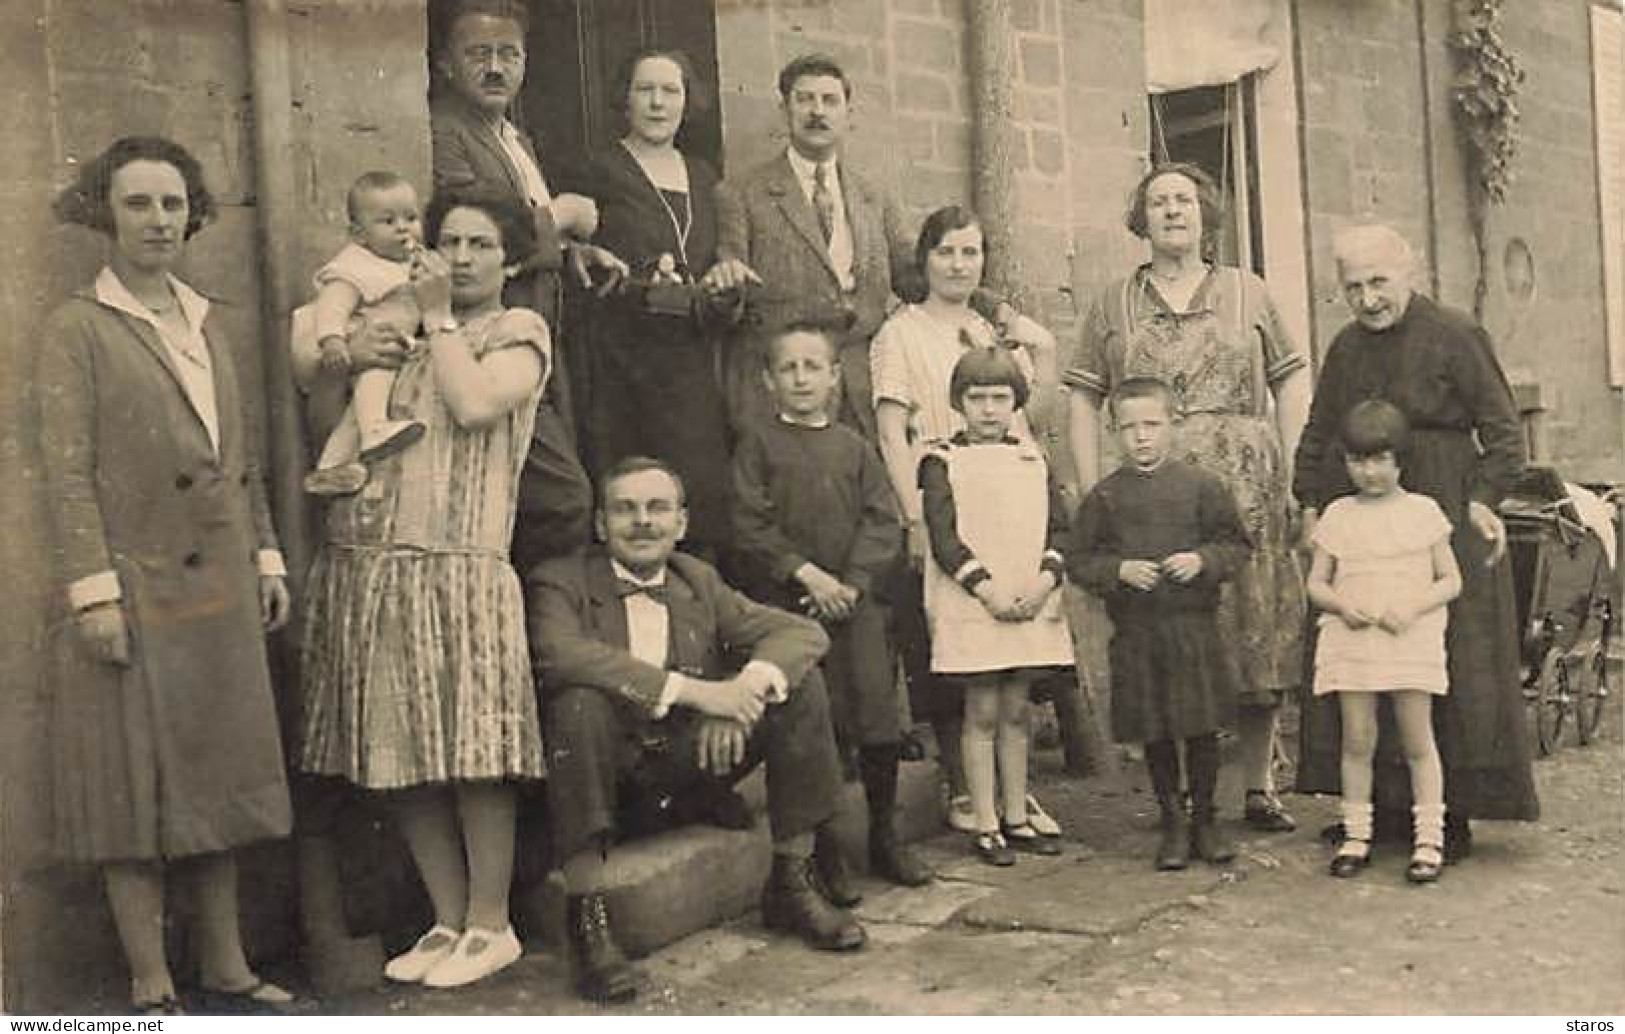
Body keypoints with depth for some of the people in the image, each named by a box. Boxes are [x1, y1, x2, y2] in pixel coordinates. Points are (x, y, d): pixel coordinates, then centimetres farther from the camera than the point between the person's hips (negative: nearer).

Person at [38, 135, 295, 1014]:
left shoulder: (208, 321, 14)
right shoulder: (78, 329, -4)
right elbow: (66, 473, -10)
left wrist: (265, 553, 12)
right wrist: (93, 590, -16)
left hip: (220, 592, 6)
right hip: (136, 592, -6)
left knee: (218, 777, 11)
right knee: (138, 788, 2)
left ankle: (225, 971, 22)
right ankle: (151, 988, 12)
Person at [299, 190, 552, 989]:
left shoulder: (519, 331, 6)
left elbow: (474, 405, -13)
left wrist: (438, 319, -3)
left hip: (455, 568, -5)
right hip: (363, 561, 5)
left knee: (473, 753, -4)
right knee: (400, 756, 7)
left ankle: (489, 925, 9)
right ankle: (449, 921, 18)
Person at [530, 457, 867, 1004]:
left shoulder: (699, 580, 10)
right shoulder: (561, 581, -4)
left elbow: (803, 631, 1)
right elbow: (557, 653, -27)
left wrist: (746, 685, -22)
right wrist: (693, 690, -31)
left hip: (689, 758, 4)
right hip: (611, 765, -4)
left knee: (798, 682, -10)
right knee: (581, 701, -33)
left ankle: (792, 883, -3)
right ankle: (587, 914, -28)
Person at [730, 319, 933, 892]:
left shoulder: (855, 447, 11)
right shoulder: (758, 445, 4)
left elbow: (883, 521, 4)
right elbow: (750, 527, -4)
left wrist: (852, 583, -10)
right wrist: (806, 574, -13)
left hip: (855, 601, 2)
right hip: (787, 606, -2)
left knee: (879, 723, 1)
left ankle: (884, 837, 20)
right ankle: (822, 854, 13)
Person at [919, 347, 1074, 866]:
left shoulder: (1033, 460, 12)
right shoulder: (942, 462, -1)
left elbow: (1058, 527, 8)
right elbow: (944, 537, -9)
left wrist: (1045, 579, -9)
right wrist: (986, 588, -16)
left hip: (1031, 603, 4)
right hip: (970, 606, -4)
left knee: (1015, 710, 11)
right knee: (982, 712, 0)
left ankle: (1016, 818, 20)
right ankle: (987, 826, 8)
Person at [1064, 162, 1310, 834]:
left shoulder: (1246, 292, 13)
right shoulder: (1114, 305, 11)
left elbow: (1292, 382, 13)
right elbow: (1082, 400, 8)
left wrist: (1288, 471, 2)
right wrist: (1093, 491, -2)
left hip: (1247, 494, 1)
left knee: (1258, 633, 2)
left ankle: (1259, 788, 14)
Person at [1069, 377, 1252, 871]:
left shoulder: (1201, 485, 0)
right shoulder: (1105, 495, 2)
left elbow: (1236, 544, 3)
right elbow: (1081, 561, 3)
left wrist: (1203, 560, -15)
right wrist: (1120, 569, -13)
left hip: (1195, 629, -1)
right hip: (1135, 634, 1)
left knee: (1202, 730, 6)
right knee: (1155, 736, 9)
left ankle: (1204, 819, 24)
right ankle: (1173, 822, 24)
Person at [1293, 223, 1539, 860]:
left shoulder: (1455, 337, -3)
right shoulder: (1345, 348, 13)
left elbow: (1503, 429, -2)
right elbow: (1317, 436, 20)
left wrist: (1485, 498, -13)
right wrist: (1311, 504, 10)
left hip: (1441, 519, -5)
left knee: (1449, 662, -2)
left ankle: (1451, 814, 6)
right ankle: (1383, 804, 13)